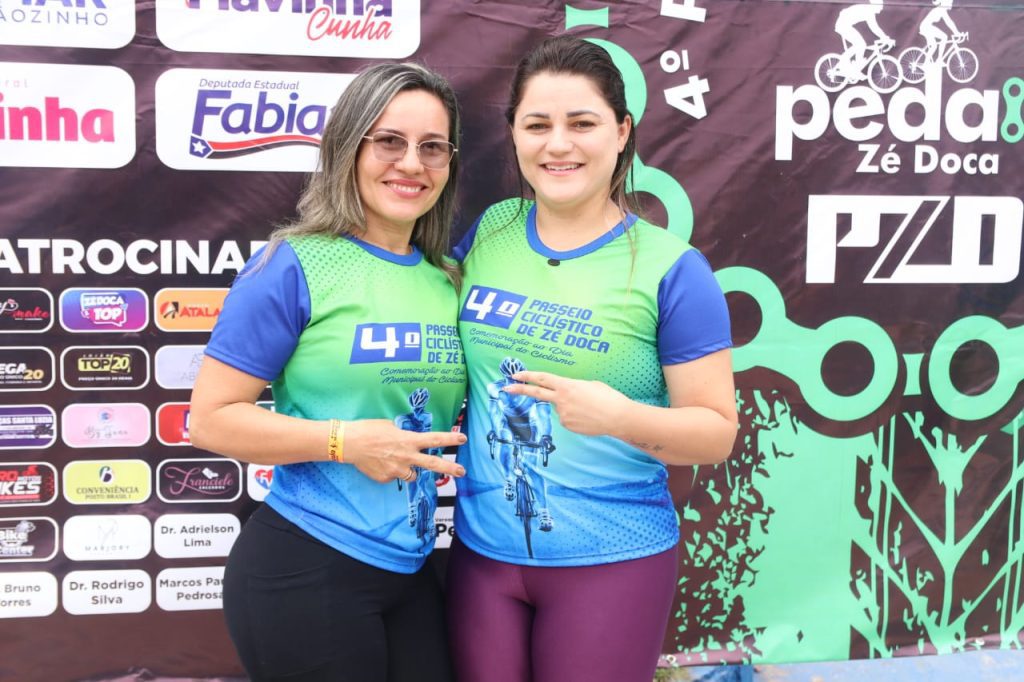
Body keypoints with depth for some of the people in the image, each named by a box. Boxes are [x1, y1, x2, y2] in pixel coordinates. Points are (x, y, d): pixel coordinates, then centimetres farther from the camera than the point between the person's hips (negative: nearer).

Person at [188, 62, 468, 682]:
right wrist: (345, 442, -20)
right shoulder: (296, 266, -11)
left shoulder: (449, 279, 6)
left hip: (411, 568, 6)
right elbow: (211, 419, -11)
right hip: (306, 568, -5)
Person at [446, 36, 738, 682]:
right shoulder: (489, 231, 0)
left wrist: (621, 418, -26)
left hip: (612, 561, -3)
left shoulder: (672, 268, -11)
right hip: (481, 552, 4)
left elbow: (718, 432, -8)